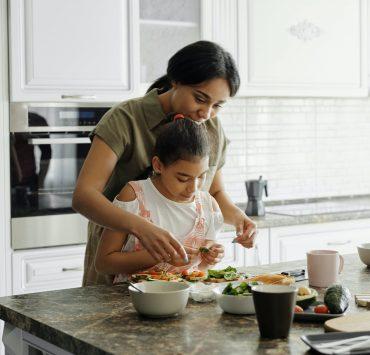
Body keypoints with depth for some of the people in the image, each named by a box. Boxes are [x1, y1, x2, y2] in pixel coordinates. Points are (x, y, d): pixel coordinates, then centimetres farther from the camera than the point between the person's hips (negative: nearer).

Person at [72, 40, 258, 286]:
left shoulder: (212, 128, 3)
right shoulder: (126, 119, -15)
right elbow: (83, 196, -25)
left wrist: (237, 216, -5)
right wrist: (141, 227, -41)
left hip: (181, 268, 4)